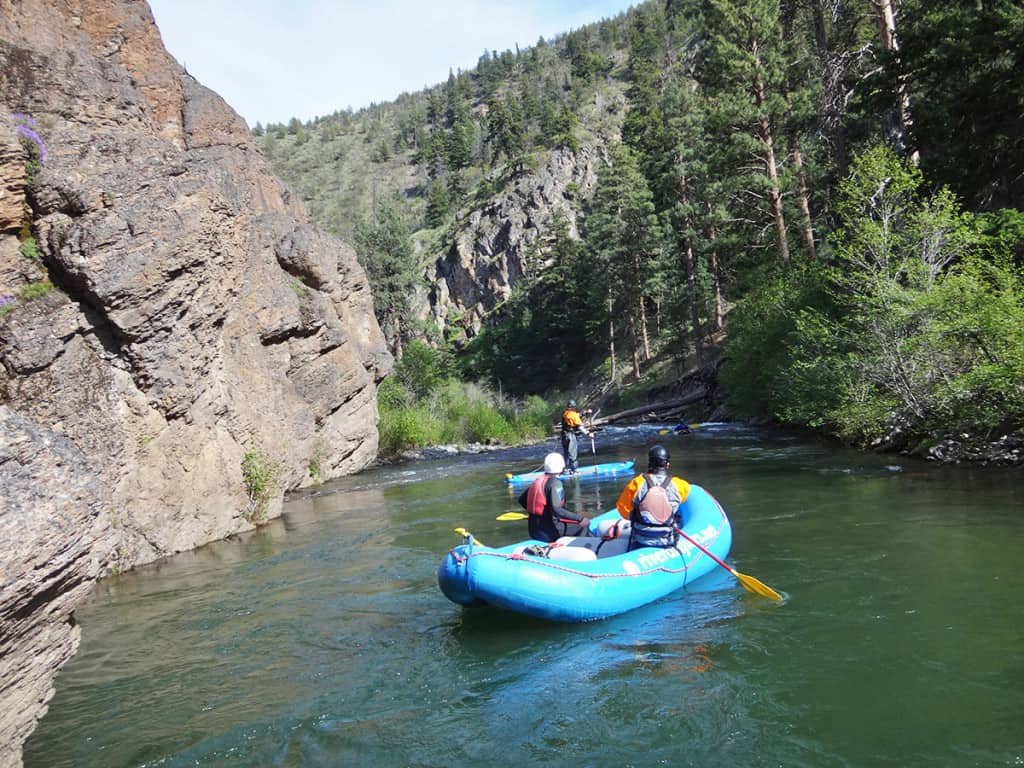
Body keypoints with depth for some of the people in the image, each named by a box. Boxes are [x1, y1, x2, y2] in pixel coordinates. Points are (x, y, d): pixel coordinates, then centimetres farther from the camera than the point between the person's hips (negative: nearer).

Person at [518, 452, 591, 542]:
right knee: (584, 525, -1)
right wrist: (580, 519, -25)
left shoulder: (538, 480, 8)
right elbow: (556, 509, -25)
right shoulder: (555, 482, -14)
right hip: (548, 533, -8)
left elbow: (521, 499, 17)